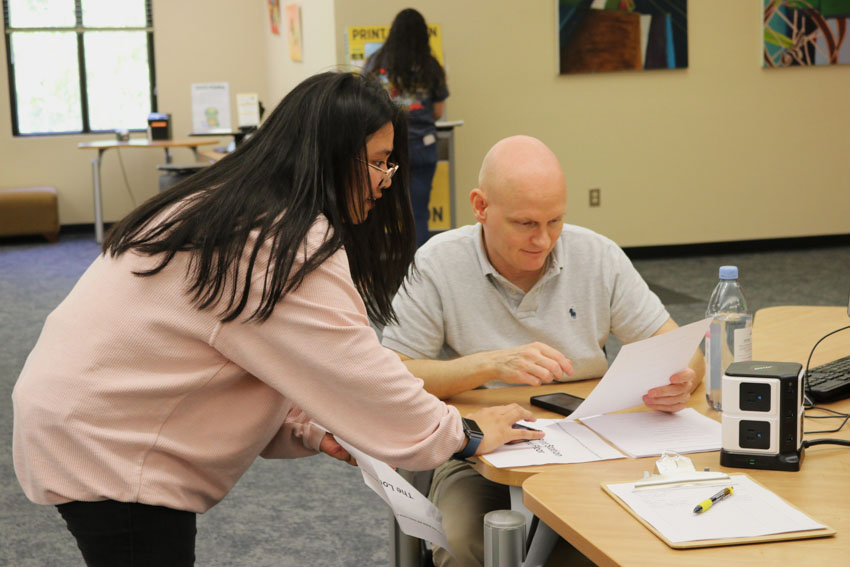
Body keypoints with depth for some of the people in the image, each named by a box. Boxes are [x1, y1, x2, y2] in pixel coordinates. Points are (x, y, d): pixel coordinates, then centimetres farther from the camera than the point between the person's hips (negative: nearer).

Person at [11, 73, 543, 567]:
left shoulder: (225, 206, 9)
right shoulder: (293, 250, -22)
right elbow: (361, 379, -20)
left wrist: (309, 429, 2)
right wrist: (465, 434, -6)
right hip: (106, 451, -10)